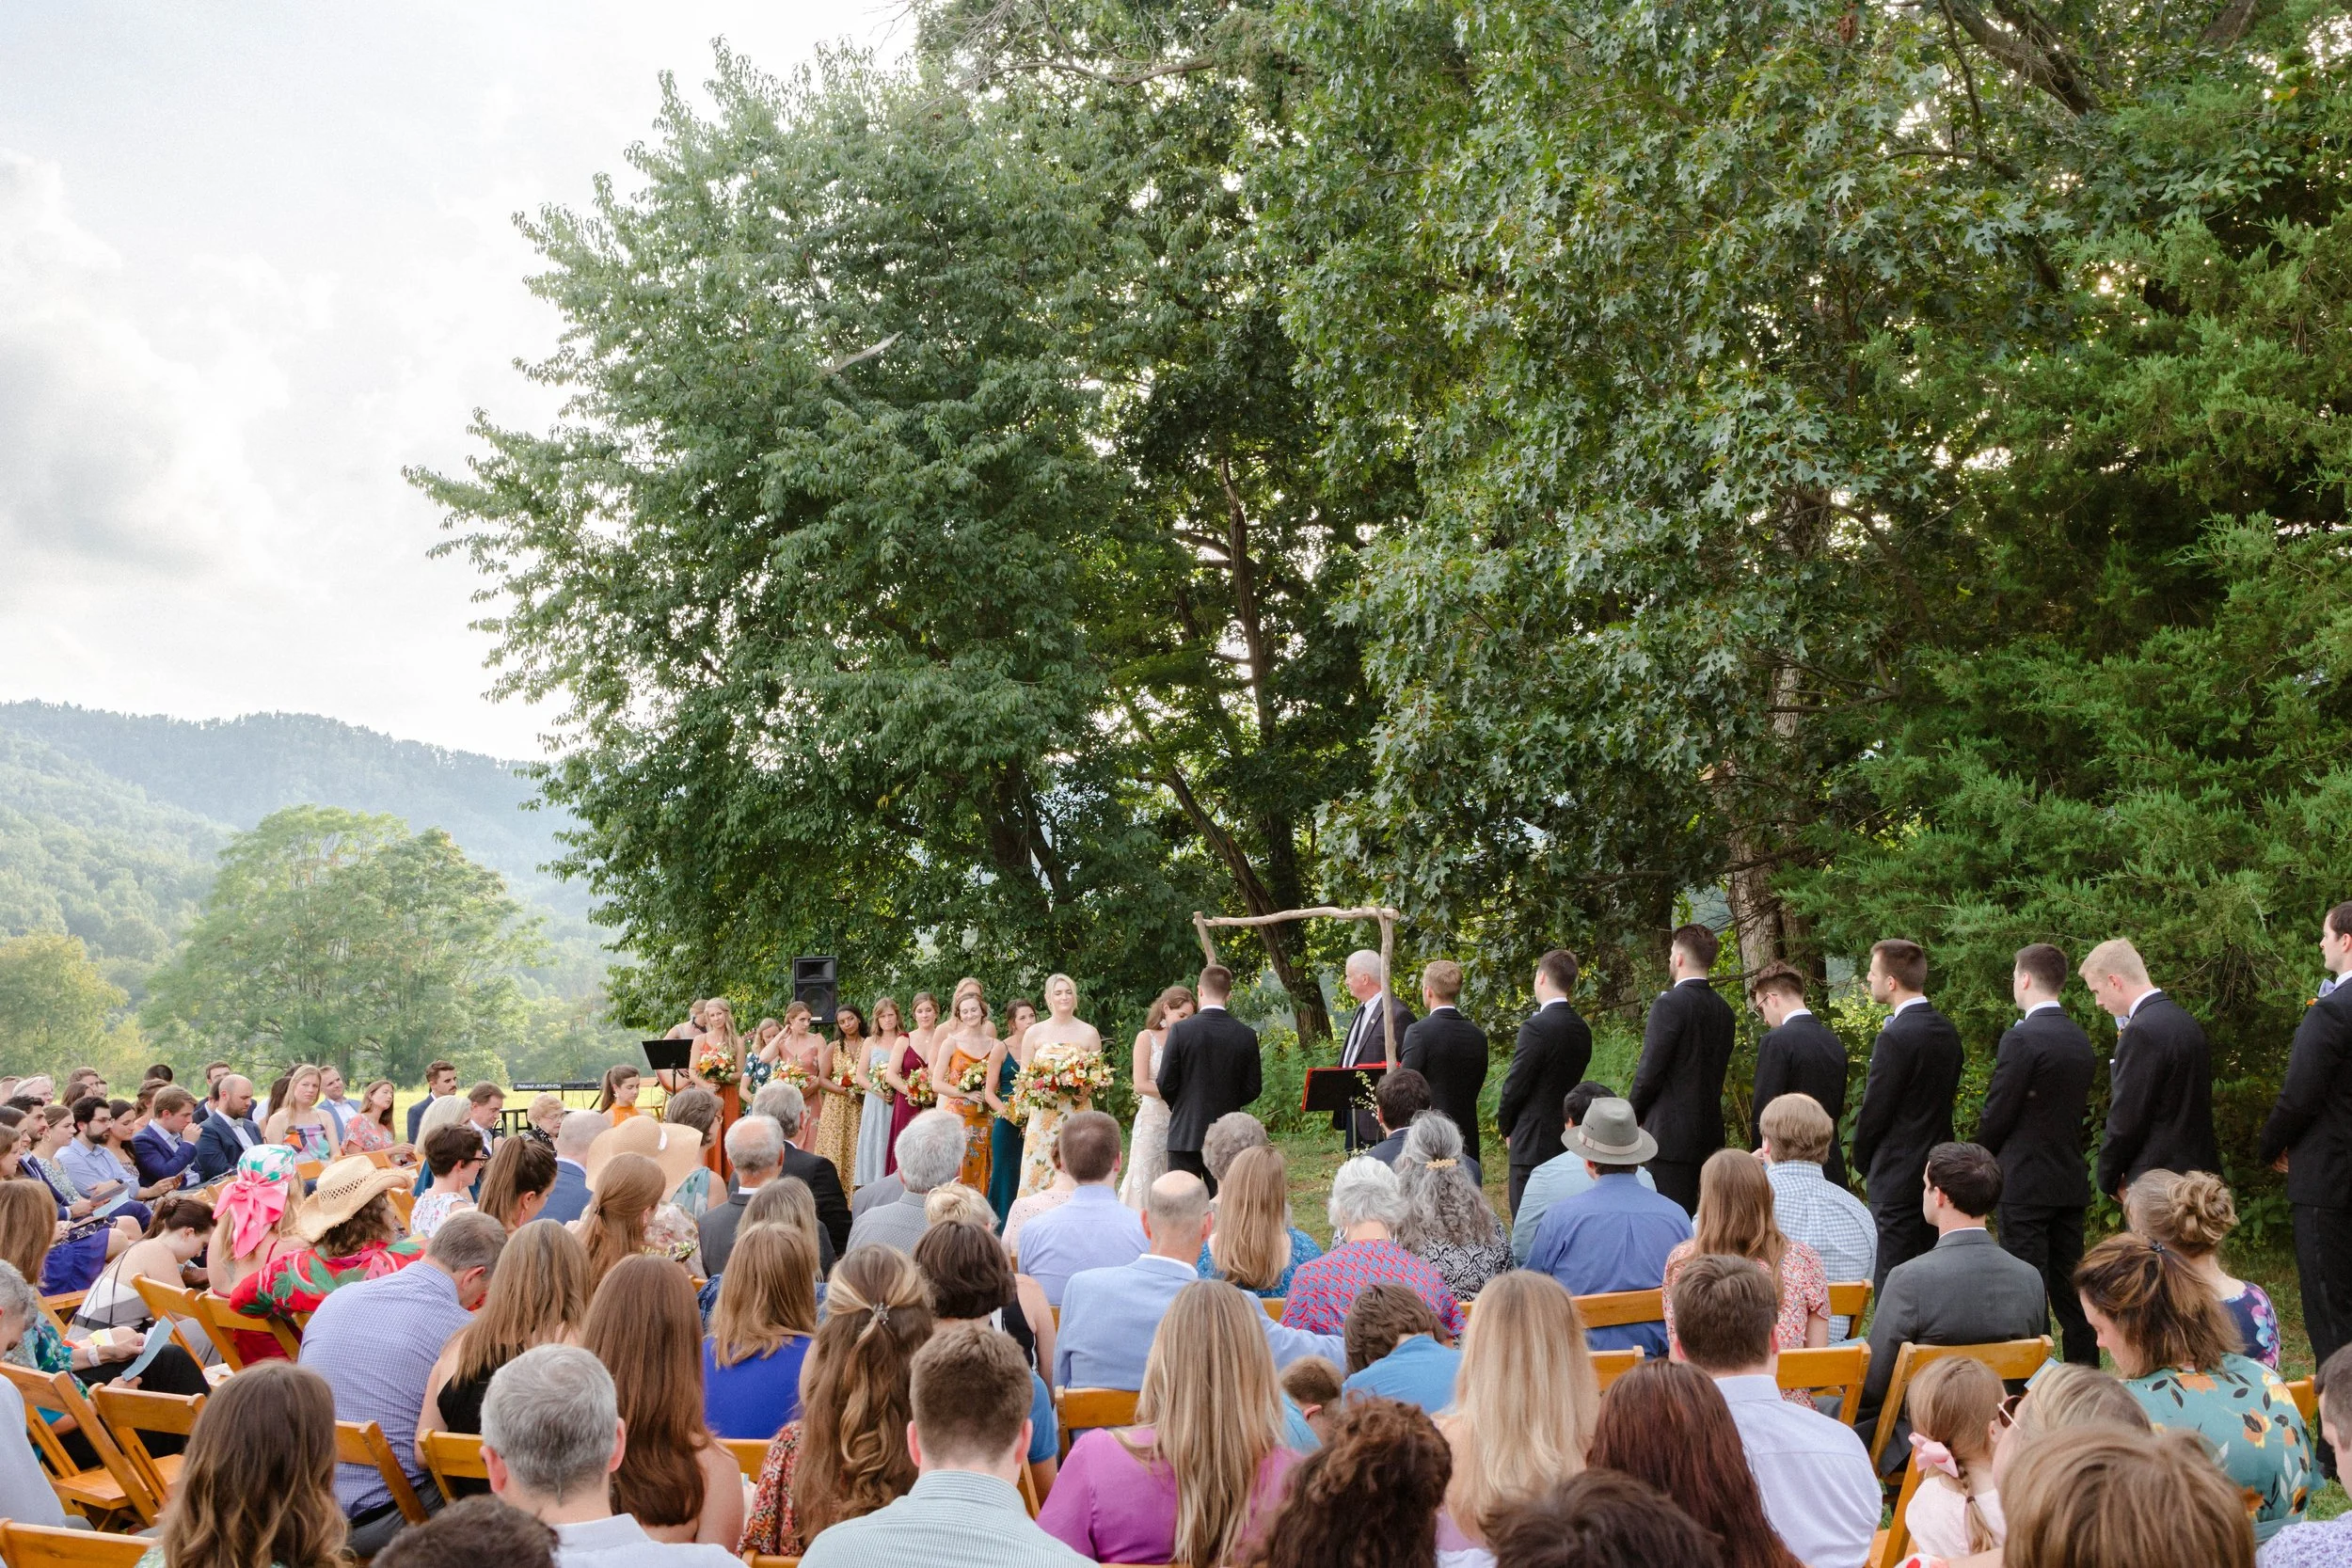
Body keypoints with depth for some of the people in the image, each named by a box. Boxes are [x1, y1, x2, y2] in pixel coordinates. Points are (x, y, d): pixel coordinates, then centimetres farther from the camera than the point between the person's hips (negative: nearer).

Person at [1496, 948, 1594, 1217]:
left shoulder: (1536, 1028, -17)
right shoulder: (1582, 1029, 7)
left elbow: (1515, 1086, -13)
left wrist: (1505, 1127, 4)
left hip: (1533, 1143, -8)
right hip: (1568, 1142, 8)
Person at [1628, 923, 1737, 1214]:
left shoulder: (1669, 1005, -14)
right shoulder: (1723, 1010, 10)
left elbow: (1649, 1072, -15)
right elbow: (1716, 1071, 14)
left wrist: (1631, 1117, 0)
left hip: (1671, 1135, -8)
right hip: (1709, 1132, 8)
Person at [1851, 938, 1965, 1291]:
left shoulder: (1896, 1038, -19)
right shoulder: (1947, 1031, 7)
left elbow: (1874, 1110, -15)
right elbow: (1944, 1096, 13)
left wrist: (1863, 1163, 3)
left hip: (1898, 1178, -9)